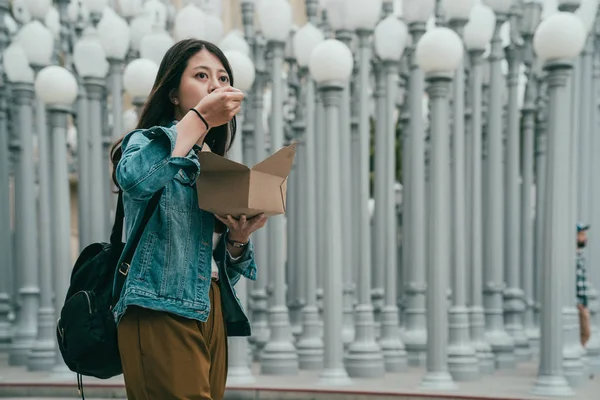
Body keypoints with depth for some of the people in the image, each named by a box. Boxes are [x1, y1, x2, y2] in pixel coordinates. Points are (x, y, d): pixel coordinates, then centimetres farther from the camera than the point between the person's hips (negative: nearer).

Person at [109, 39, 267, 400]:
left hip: (212, 315, 7)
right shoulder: (148, 143, 1)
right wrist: (200, 118, -22)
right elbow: (135, 179, -28)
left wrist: (238, 240, 0)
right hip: (161, 312, -7)